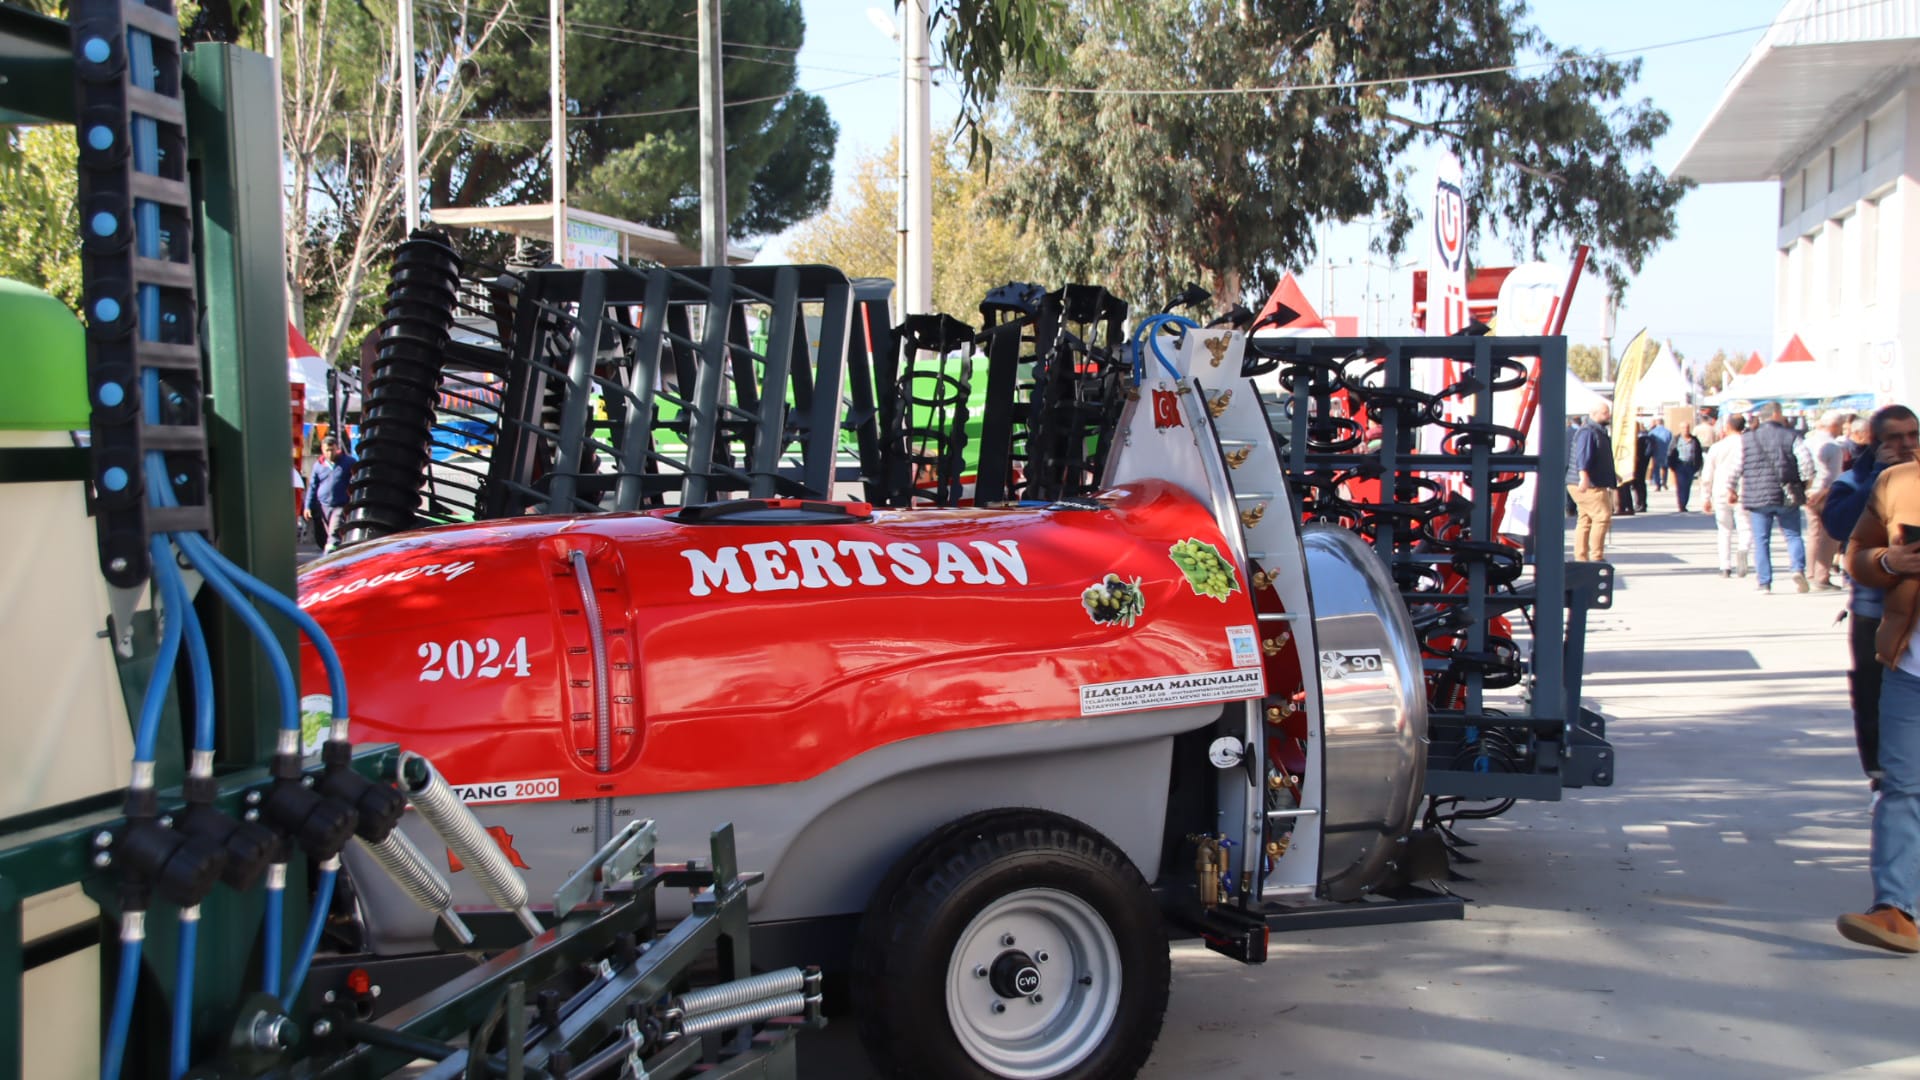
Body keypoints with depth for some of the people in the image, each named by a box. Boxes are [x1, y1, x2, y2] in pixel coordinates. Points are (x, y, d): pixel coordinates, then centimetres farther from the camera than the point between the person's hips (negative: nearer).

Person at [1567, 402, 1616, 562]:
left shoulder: (1599, 431, 21)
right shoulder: (1587, 432, -14)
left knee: (1585, 519, 9)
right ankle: (1596, 557, -13)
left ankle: (1580, 558, 10)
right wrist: (1584, 477, -43)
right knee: (1603, 516, -14)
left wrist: (1612, 476, 45)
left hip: (1595, 484, 11)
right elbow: (1582, 456, -29)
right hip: (1589, 485, -11)